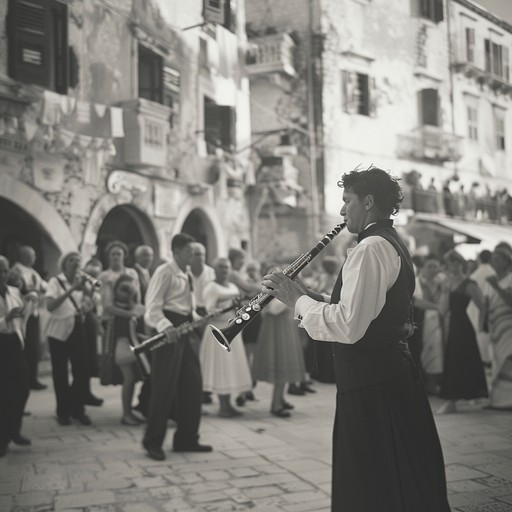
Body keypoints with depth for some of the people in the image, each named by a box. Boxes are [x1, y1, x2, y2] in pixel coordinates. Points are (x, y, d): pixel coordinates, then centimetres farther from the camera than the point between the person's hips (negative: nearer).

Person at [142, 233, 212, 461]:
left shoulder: (186, 275, 17)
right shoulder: (164, 272, -10)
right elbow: (153, 306, -17)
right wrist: (166, 326, -32)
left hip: (184, 332, 9)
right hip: (168, 332, -9)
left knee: (192, 386, 8)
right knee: (164, 388, -4)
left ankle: (186, 439, 19)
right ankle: (153, 441, 9)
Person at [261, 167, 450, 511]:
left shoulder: (370, 249, -18)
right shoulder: (393, 244, 14)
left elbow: (348, 326, -27)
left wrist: (297, 299, -16)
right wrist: (311, 296, 7)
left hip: (370, 385, -10)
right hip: (393, 373, 10)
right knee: (405, 484, 20)